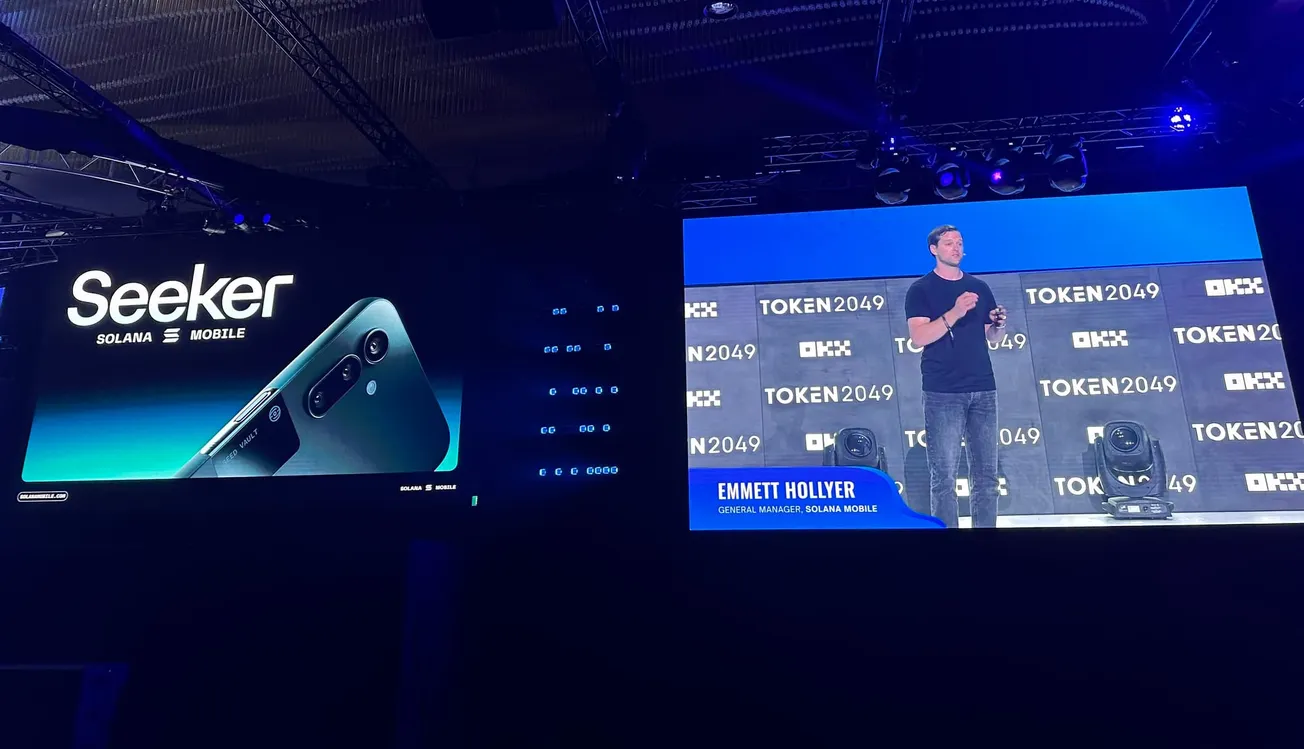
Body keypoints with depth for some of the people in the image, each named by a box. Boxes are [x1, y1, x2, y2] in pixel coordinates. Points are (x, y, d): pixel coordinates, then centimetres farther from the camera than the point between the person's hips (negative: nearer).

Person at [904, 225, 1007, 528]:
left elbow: (992, 337, 18)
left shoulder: (979, 287, 15)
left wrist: (1000, 324, -4)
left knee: (986, 473, 7)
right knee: (944, 475, -4)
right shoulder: (921, 289, 0)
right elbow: (918, 338, -12)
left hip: (982, 390, 5)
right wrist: (953, 314, -23)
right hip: (942, 393, -5)